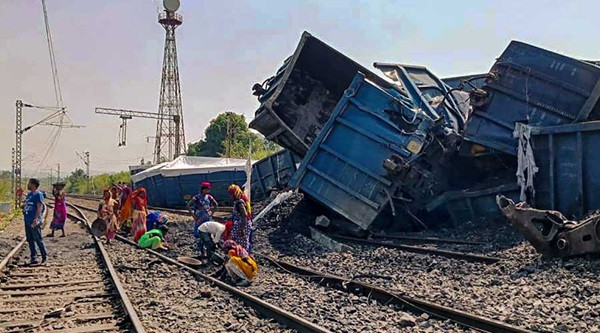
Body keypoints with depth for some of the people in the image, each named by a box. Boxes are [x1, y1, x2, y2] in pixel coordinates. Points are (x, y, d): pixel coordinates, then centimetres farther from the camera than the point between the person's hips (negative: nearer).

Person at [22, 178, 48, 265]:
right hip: (27, 220, 9)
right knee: (30, 240, 10)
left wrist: (36, 219, -23)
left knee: (38, 239, -4)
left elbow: (39, 207, -16)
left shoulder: (38, 194, -10)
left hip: (34, 222, -9)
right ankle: (33, 258, 15)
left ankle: (44, 256, 7)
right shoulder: (29, 194, 16)